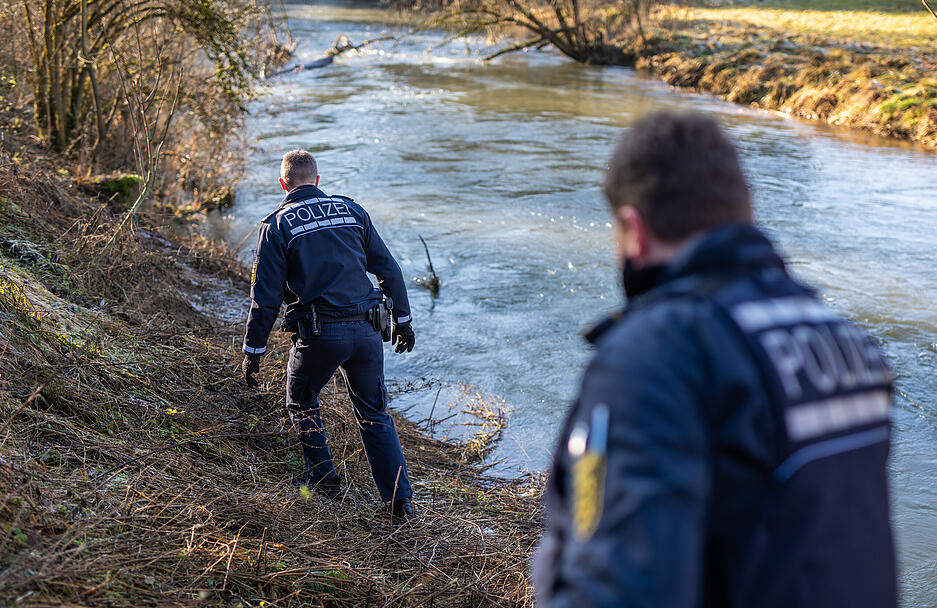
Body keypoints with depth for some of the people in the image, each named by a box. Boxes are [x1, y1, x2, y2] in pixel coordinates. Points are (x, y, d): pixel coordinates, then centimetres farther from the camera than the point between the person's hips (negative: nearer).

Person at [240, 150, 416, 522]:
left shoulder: (277, 225, 0)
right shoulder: (352, 211, 10)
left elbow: (266, 295, -4)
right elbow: (388, 268, 11)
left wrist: (253, 351, 3)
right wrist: (402, 320, 21)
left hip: (319, 335, -3)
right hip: (366, 330, 3)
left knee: (302, 404, 24)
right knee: (375, 415, 16)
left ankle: (323, 481, 29)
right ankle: (400, 499, 9)